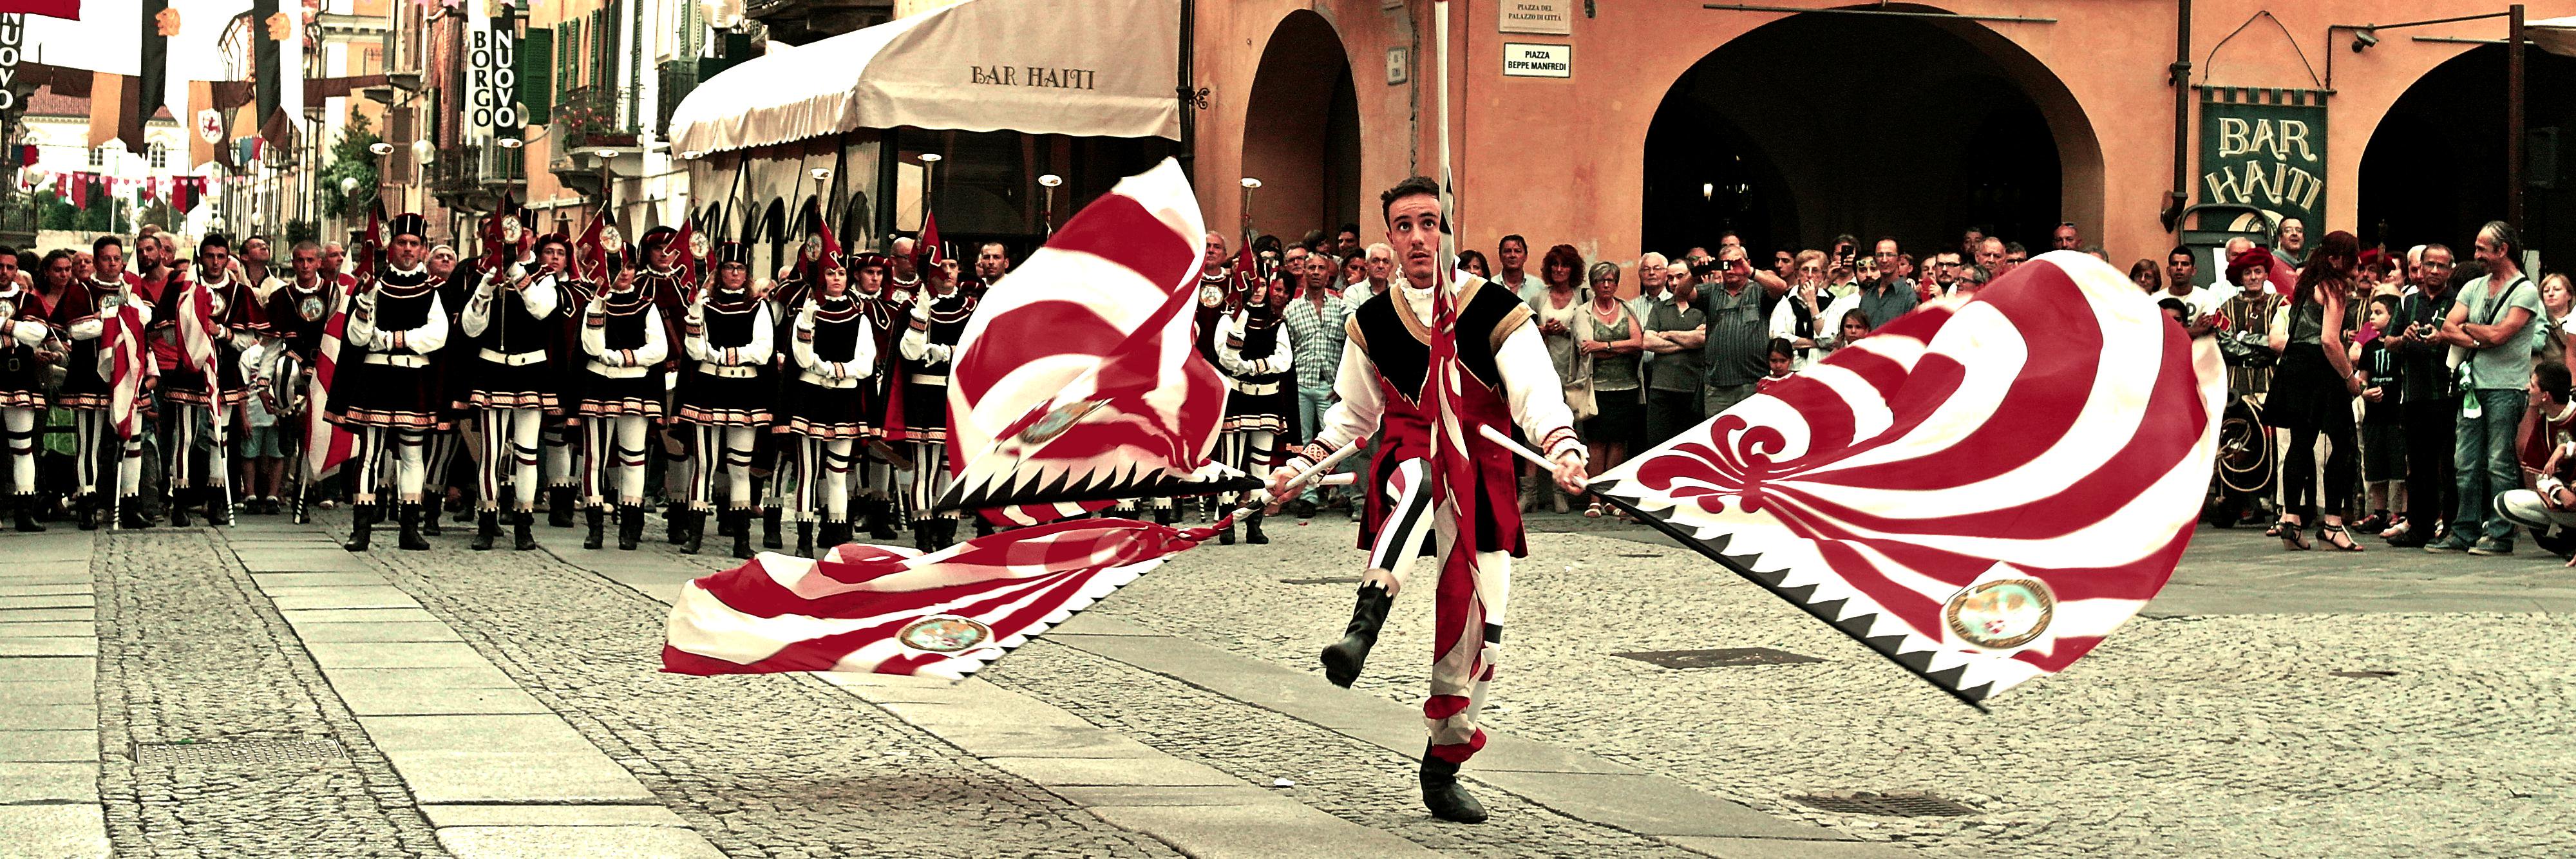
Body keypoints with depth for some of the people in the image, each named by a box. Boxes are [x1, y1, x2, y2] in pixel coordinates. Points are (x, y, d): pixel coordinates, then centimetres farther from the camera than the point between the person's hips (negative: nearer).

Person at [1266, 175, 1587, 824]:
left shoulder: (1496, 310, -3)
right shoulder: (1373, 323, 7)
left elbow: (1536, 393, -15)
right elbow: (1354, 413, 22)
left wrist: (1562, 448, -33)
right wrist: (1302, 466, 14)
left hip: (1483, 482, 0)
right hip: (1406, 461, 0)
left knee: (1477, 626, 0)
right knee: (1421, 474, -40)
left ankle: (1443, 765, 18)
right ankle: (1364, 625, -52)